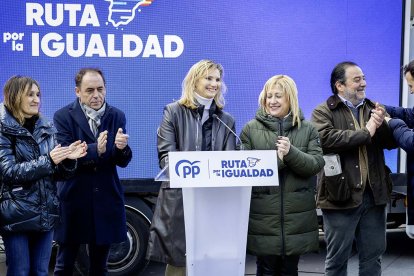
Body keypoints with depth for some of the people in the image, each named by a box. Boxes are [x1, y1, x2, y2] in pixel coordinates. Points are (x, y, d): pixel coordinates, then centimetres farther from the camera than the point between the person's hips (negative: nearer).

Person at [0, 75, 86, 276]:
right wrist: (47, 161, -22)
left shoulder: (46, 128, 9)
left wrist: (68, 159, -11)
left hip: (46, 214, 5)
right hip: (17, 215, -5)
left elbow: (57, 174, 10)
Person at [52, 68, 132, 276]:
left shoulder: (117, 116, 4)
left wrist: (122, 148, -23)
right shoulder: (63, 116, -4)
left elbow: (123, 162, 0)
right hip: (73, 198, -2)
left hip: (106, 199, 3)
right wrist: (95, 149, -32)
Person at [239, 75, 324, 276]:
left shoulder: (307, 129, 8)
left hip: (297, 214, 1)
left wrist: (291, 153, -19)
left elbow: (316, 164, -2)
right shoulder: (251, 129, 4)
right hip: (263, 214, -1)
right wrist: (276, 159, -16)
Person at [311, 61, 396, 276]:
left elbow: (391, 142, 8)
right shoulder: (323, 112, -4)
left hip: (373, 194, 5)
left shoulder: (372, 109, 14)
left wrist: (381, 125, -14)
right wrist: (366, 133, -17)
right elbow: (325, 138, -24)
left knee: (373, 255, 13)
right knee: (337, 258, 5)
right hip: (342, 195, -5)